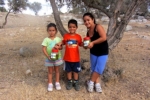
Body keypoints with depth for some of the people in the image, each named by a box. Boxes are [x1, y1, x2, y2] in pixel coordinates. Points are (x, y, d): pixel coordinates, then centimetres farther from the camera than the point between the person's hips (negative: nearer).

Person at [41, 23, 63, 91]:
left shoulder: (58, 39, -4)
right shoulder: (46, 40, -11)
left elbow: (61, 47, 0)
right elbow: (44, 49, -14)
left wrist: (58, 47, -23)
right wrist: (48, 56, -25)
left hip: (57, 57, 2)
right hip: (49, 58, -2)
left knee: (57, 70, 16)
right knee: (50, 71, 12)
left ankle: (57, 82, 31)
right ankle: (50, 84, 26)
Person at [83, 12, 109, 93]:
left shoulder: (98, 27, -18)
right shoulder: (88, 32, 0)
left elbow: (104, 38, -30)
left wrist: (93, 42, -26)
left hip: (103, 52, -5)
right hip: (93, 53, 6)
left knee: (99, 69, -6)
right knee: (94, 69, 10)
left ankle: (91, 82, 16)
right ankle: (97, 84, 27)